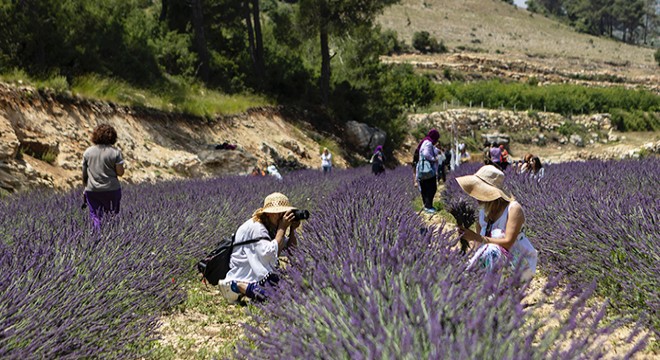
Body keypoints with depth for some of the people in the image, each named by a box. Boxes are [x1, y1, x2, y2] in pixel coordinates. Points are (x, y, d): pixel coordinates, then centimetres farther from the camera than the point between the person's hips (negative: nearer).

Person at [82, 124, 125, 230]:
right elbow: (120, 172, -7)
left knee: (95, 215, 6)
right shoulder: (115, 152, -6)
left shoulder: (87, 152, 4)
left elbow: (84, 173, 8)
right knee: (112, 215, 11)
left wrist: (85, 187, 20)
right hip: (111, 189, -2)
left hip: (92, 190, 2)